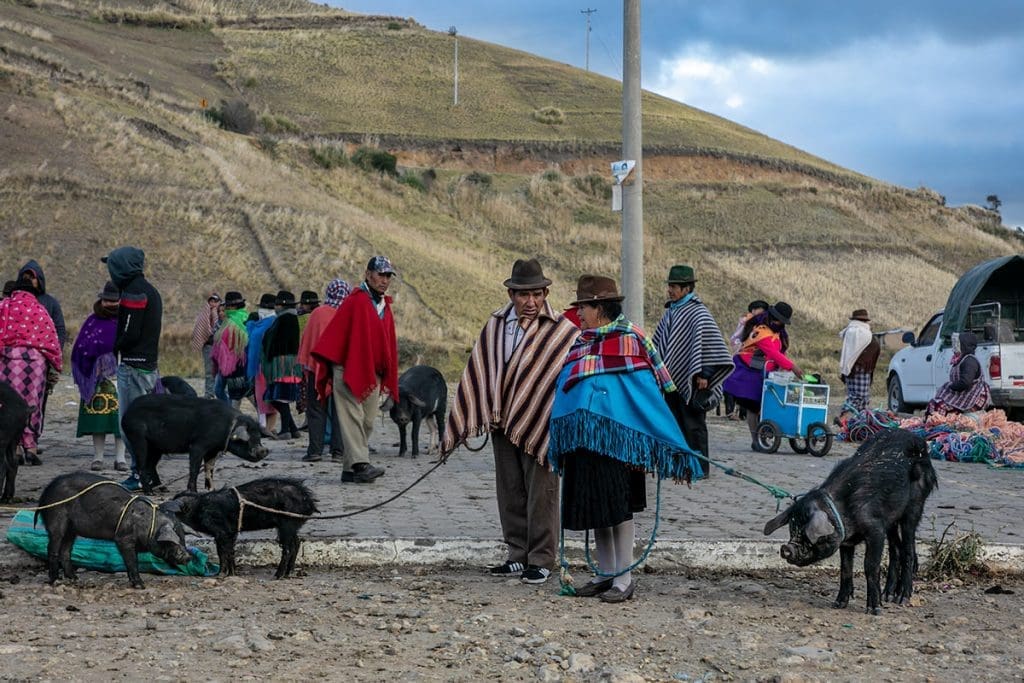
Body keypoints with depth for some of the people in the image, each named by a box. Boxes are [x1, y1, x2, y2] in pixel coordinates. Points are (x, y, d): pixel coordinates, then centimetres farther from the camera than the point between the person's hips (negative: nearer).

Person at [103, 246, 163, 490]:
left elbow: (130, 333, -19)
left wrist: (114, 348, -4)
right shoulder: (150, 290, 18)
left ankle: (141, 475, -4)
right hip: (151, 365, 10)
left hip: (134, 366, -10)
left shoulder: (134, 291, -13)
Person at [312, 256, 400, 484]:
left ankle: (350, 469, 10)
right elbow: (333, 335, -11)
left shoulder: (384, 307, 17)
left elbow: (389, 345, 21)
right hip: (348, 371, -8)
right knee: (352, 418, -14)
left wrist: (387, 379, 16)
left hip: (372, 375, 8)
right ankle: (361, 465, -24)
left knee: (367, 422, 5)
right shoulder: (355, 302, -6)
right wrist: (327, 366, -15)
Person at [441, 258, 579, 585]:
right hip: (502, 423, 5)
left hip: (540, 423, -5)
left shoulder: (562, 331, -9)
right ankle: (519, 555, 21)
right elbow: (477, 373, 9)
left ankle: (541, 560, 10)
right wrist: (467, 419, 7)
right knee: (509, 492, 11)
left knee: (540, 493, 1)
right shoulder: (495, 325, 6)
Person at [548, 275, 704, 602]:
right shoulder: (580, 344, 14)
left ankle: (624, 578, 4)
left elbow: (651, 391, -10)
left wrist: (672, 447, -12)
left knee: (618, 506, -3)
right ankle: (606, 573, 20)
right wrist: (559, 442, 15)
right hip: (582, 438, 7)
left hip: (616, 438, -7)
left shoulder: (629, 339, -7)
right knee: (594, 506, 10)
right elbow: (565, 391, 18)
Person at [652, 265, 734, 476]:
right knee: (676, 425, 11)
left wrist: (704, 374, -22)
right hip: (672, 379, 8)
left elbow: (708, 341, -18)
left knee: (693, 426, -3)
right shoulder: (670, 312, 13)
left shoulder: (698, 313, -12)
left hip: (690, 382, -8)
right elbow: (659, 343, 23)